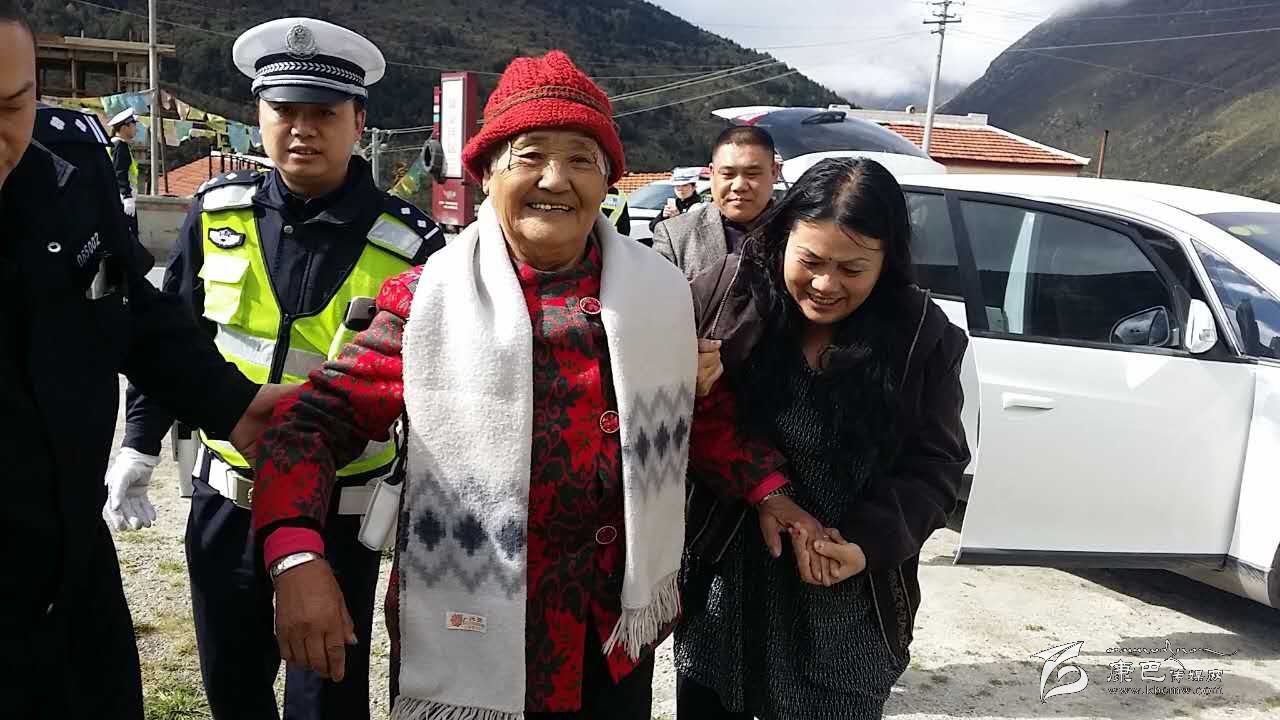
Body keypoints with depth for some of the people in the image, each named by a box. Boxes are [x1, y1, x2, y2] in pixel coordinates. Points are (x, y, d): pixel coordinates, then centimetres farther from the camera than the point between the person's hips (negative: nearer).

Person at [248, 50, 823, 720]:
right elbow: (317, 421, -10)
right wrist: (297, 558, -24)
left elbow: (703, 415, 14)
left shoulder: (660, 293, 0)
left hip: (617, 627, 3)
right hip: (465, 636, -2)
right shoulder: (425, 299, -10)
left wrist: (768, 491, 2)